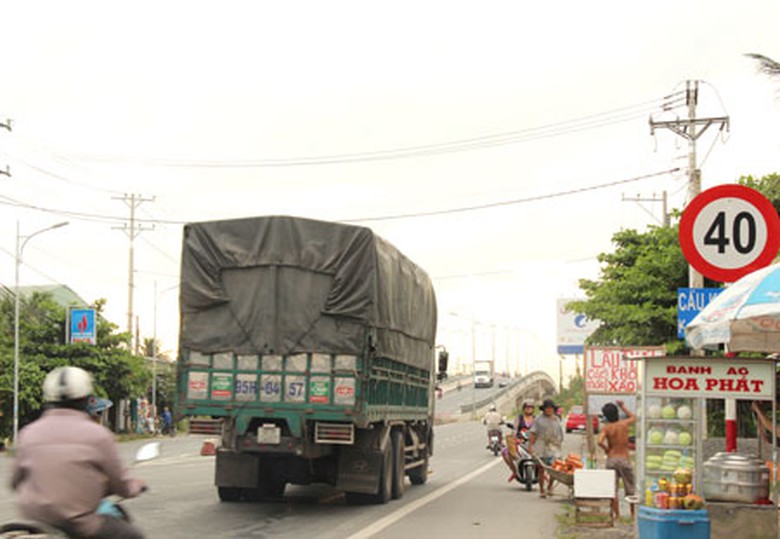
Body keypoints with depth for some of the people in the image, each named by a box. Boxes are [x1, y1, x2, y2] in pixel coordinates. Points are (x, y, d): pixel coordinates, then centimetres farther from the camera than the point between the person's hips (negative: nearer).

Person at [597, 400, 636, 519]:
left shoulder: (606, 428, -6)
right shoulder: (624, 424, -2)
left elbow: (600, 442, -22)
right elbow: (633, 417, 22)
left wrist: (606, 449, -2)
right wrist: (622, 406, 28)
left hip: (611, 459, -1)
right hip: (624, 459, 1)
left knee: (612, 490, 6)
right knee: (630, 489, 13)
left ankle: (617, 515, 6)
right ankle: (633, 513, 19)